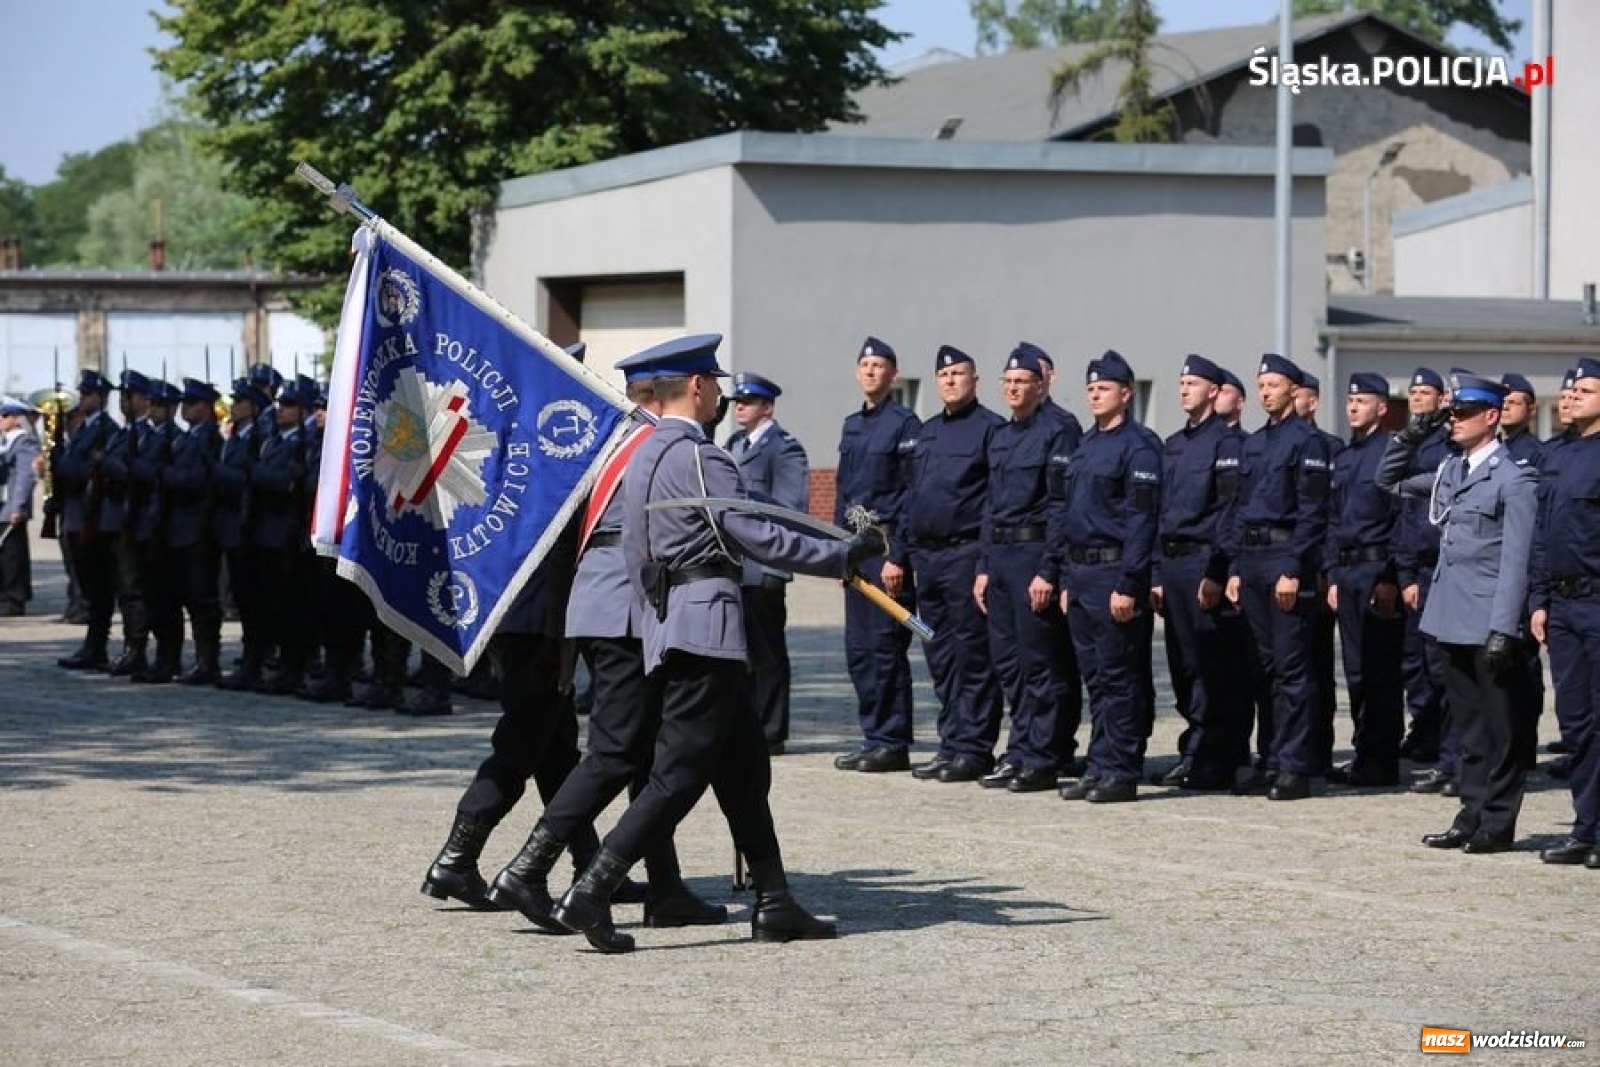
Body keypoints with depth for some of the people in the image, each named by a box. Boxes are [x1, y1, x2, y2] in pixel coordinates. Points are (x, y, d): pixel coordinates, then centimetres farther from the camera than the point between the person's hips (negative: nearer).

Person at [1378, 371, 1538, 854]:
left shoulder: (1514, 480, -9)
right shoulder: (1449, 472, 12)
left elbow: (1515, 561, -14)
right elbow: (1390, 481, 28)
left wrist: (1503, 630, -19)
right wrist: (1407, 440, 10)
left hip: (1488, 626, -7)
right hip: (1451, 623, 7)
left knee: (1501, 730, 2)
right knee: (1469, 729, 13)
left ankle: (1497, 823, 6)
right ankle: (1472, 816, 19)